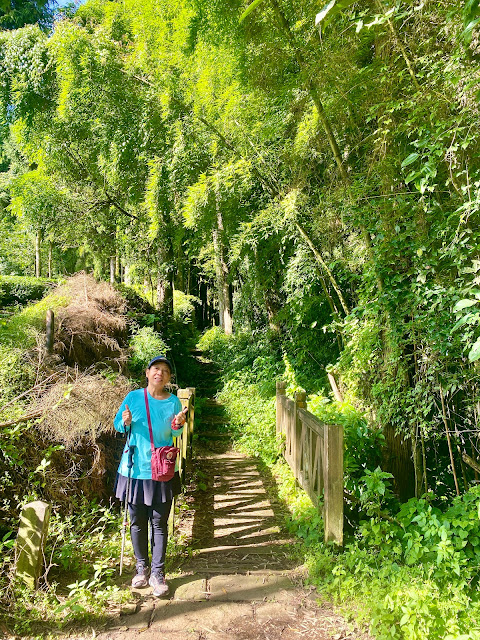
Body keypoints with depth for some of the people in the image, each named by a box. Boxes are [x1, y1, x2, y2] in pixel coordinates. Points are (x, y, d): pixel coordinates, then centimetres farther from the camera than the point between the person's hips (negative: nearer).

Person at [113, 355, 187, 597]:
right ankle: (142, 568, 31)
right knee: (137, 521, 12)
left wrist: (177, 425, -16)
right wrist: (126, 422, -17)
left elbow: (175, 434, 6)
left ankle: (157, 572, 19)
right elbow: (117, 425, 5)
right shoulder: (133, 397, -5)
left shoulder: (173, 401, -3)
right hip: (135, 468, 1)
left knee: (160, 523, 6)